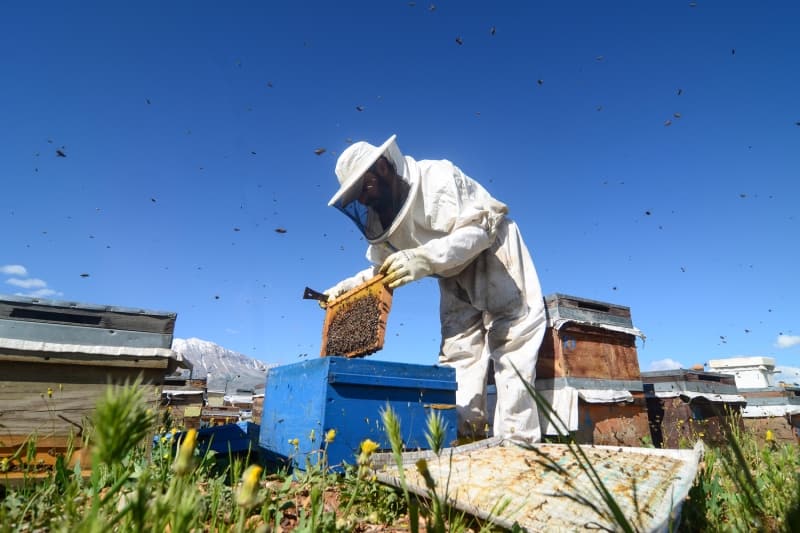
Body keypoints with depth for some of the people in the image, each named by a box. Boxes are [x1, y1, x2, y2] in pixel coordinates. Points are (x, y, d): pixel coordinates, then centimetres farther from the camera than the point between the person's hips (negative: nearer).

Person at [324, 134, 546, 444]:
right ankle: (462, 436, 7)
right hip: (455, 277, 7)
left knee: (511, 345, -10)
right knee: (457, 355, 2)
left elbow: (478, 229, -35)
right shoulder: (380, 219, -4)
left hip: (493, 255, -7)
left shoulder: (438, 178, -27)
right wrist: (346, 287, -11)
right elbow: (384, 269, 5)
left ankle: (515, 444, -5)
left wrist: (423, 258, -48)